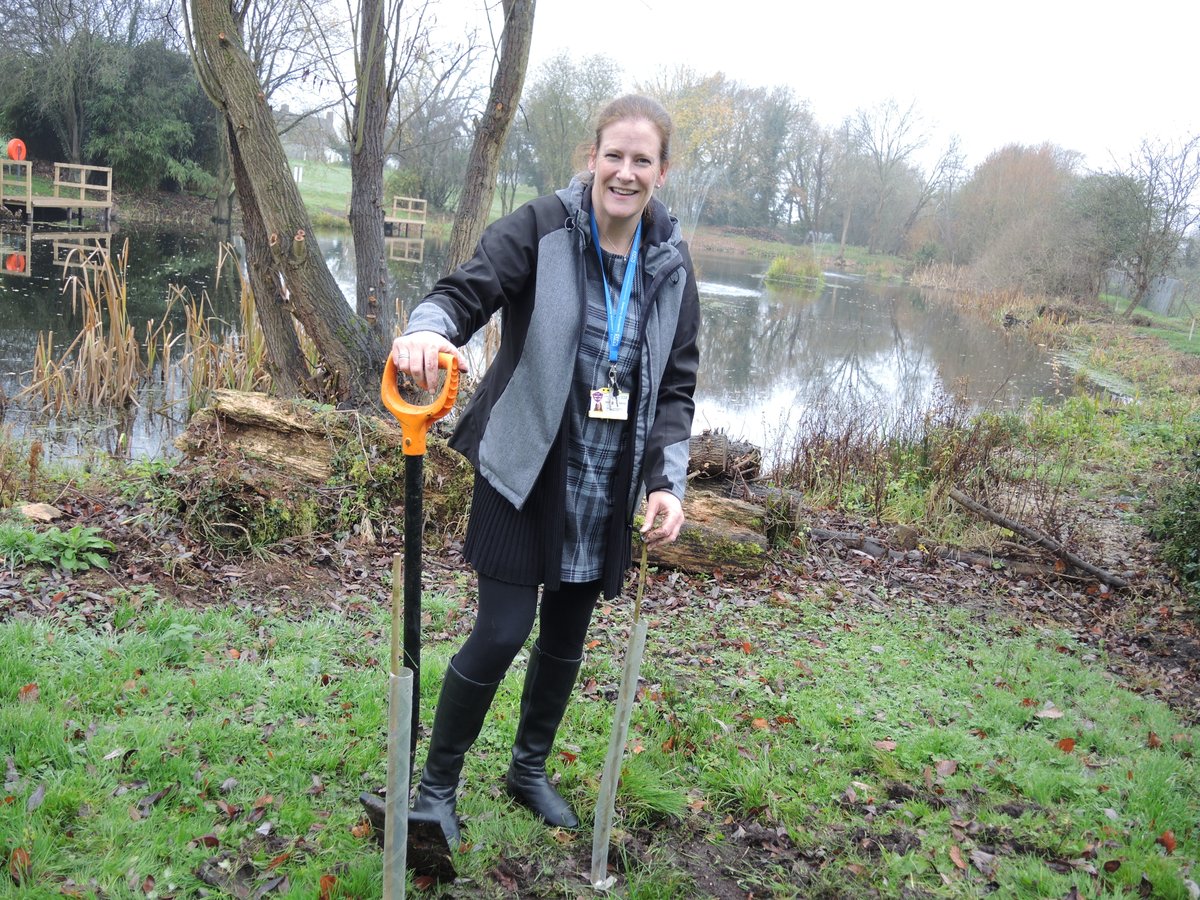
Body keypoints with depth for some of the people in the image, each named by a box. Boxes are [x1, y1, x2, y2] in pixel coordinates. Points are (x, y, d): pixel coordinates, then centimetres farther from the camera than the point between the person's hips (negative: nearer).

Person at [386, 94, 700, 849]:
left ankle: (530, 769, 39)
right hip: (526, 470, -4)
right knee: (502, 631, -5)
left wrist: (669, 482, -3)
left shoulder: (670, 262, 3)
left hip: (609, 483, 5)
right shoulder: (542, 228, -10)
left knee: (568, 635, 16)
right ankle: (438, 783, 19)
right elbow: (468, 288, -20)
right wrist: (431, 328, -44)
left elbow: (675, 385, 6)